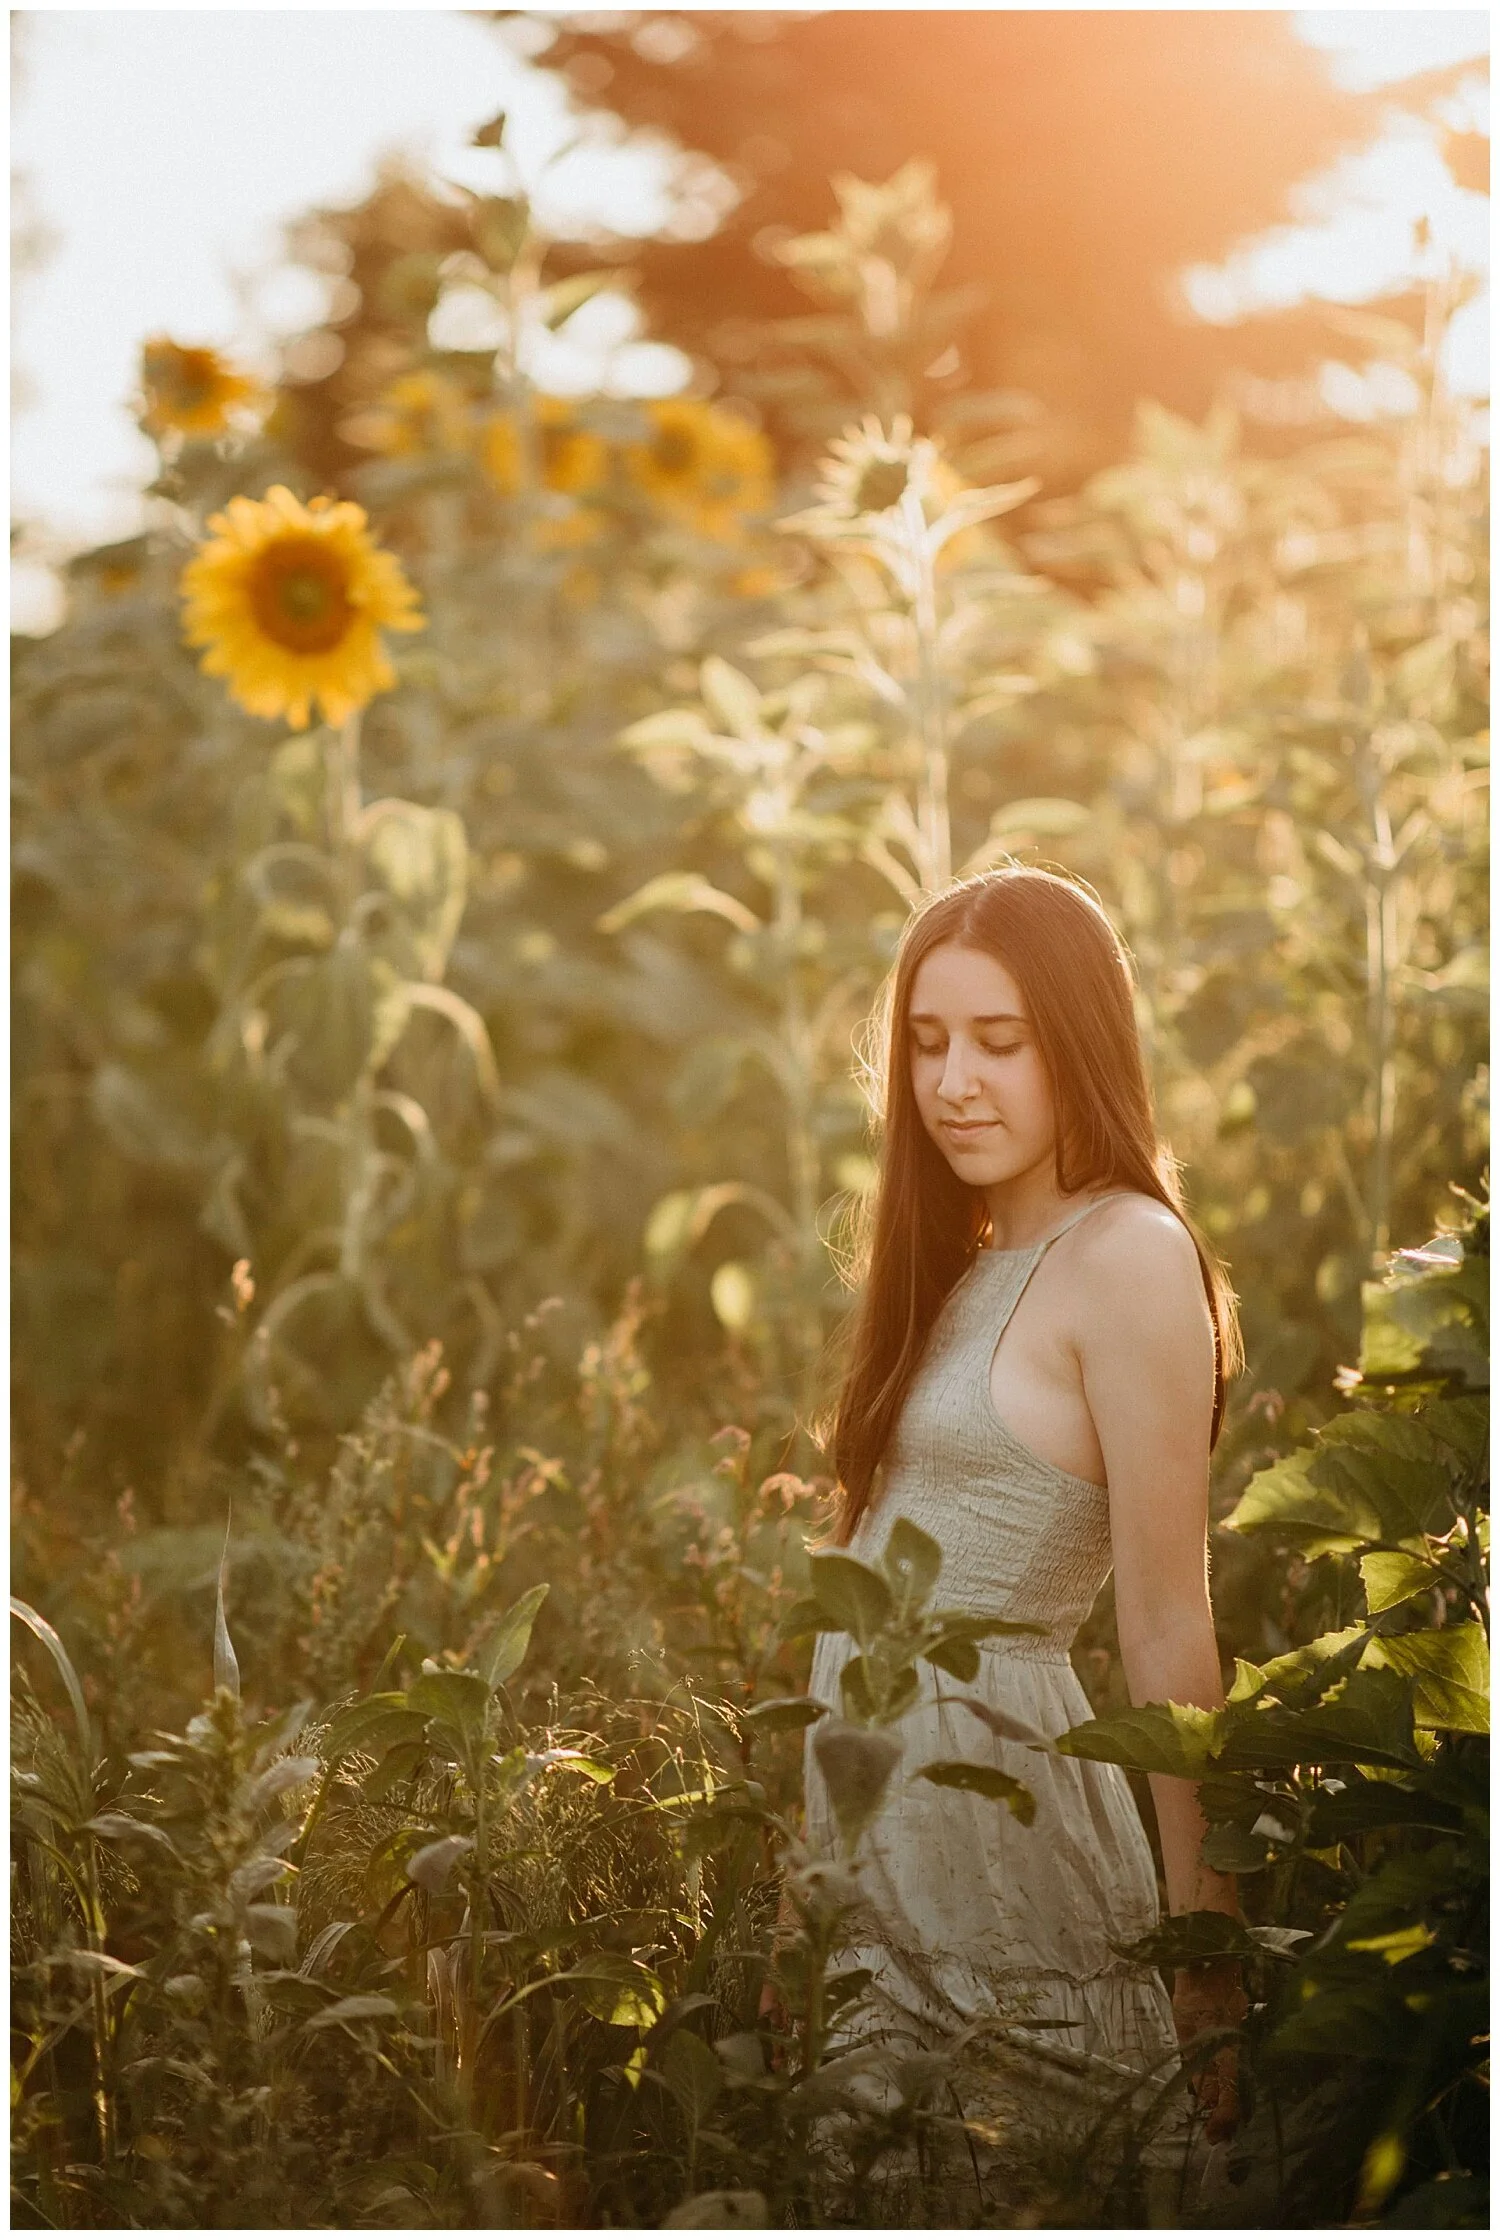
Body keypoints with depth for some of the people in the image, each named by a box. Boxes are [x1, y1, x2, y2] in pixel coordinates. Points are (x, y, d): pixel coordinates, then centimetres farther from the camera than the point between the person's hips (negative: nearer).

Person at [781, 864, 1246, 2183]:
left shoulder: (1127, 1254, -12)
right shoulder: (975, 1260, 13)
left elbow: (1168, 1625, -15)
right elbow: (914, 1557, 9)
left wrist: (1205, 1940, -14)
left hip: (988, 1782, -8)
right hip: (875, 1787, 8)